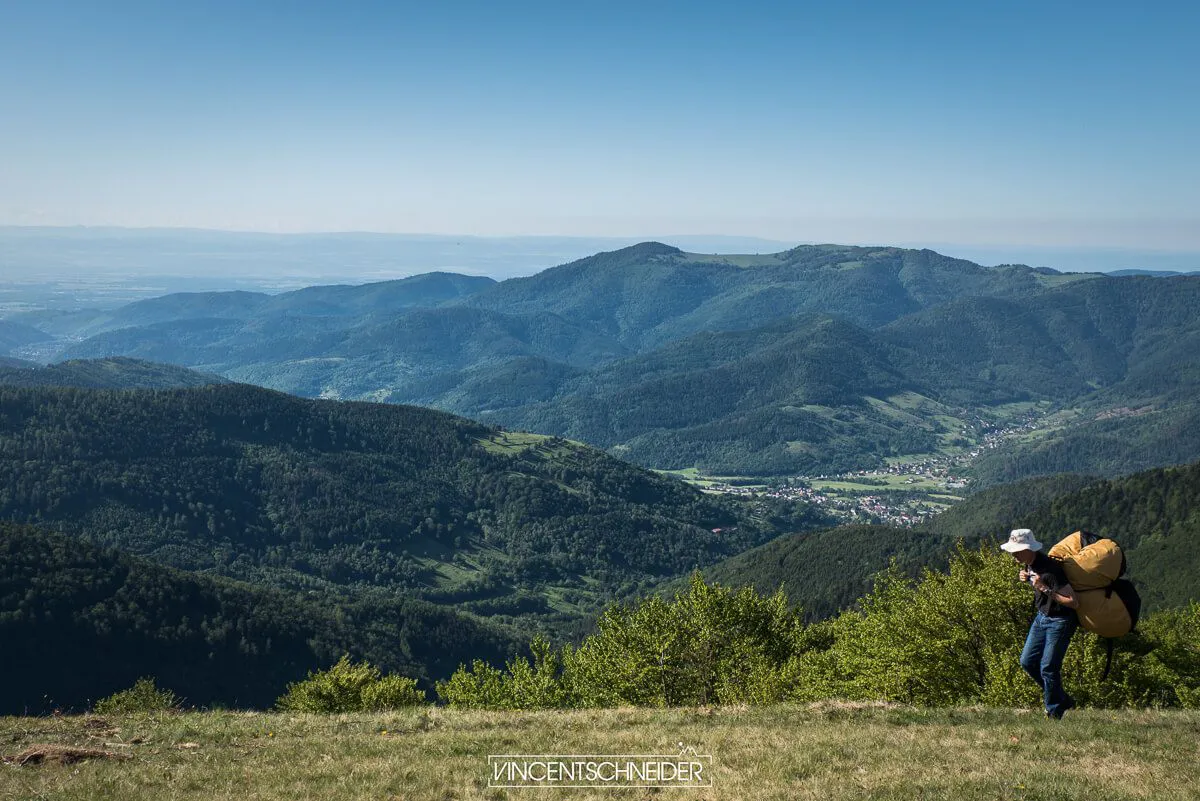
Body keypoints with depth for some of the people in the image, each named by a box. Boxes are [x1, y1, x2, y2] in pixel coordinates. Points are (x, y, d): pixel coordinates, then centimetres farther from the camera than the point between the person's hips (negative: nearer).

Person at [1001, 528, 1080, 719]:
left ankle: (1054, 713, 12)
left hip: (1059, 622, -9)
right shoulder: (1029, 564, -3)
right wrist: (1027, 578, -2)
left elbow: (1074, 602, -28)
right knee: (1028, 661, 9)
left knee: (1048, 667, -6)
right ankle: (1062, 700, 24)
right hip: (1042, 617, 9)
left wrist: (1045, 589, -32)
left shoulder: (1050, 569, -29)